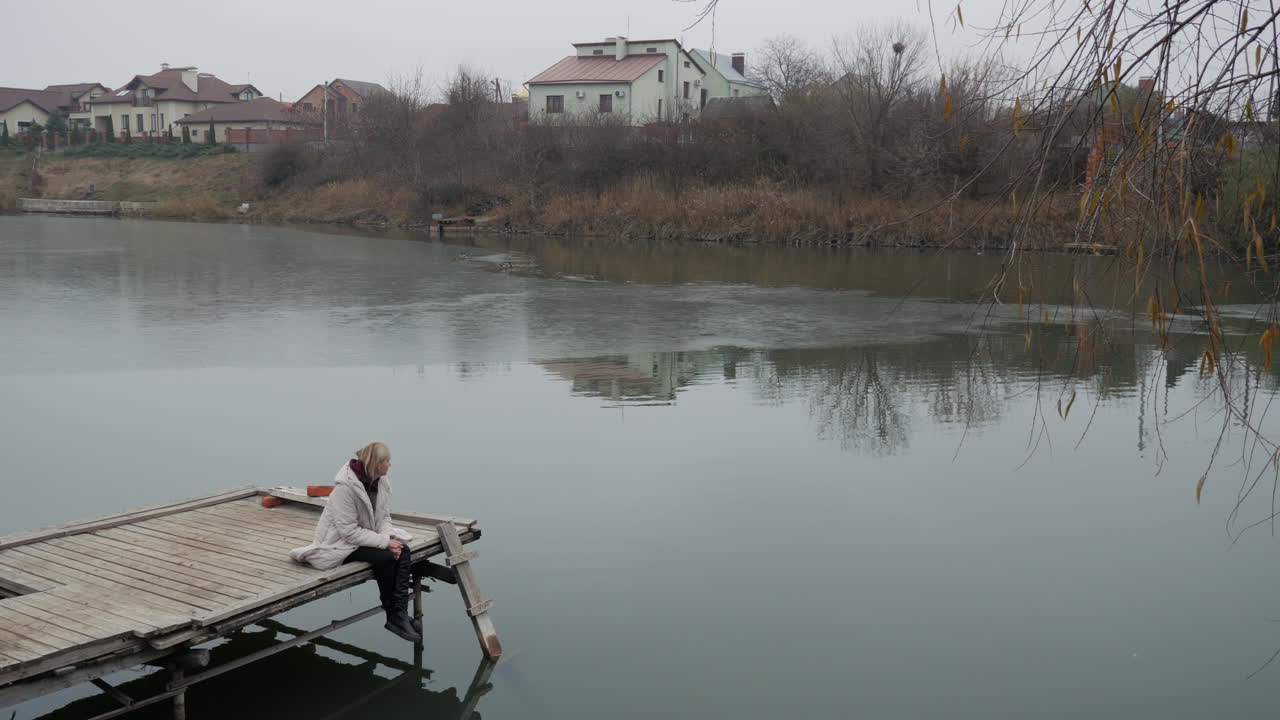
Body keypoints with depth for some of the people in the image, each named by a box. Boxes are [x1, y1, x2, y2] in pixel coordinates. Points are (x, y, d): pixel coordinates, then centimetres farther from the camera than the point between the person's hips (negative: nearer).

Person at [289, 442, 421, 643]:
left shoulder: (381, 482, -3)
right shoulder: (345, 487, -26)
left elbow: (384, 516, 4)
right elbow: (349, 531, -27)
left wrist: (389, 537, -17)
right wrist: (384, 541, -29)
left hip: (366, 536, 7)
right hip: (341, 542, -7)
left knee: (402, 551, -19)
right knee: (385, 557, -27)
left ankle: (400, 613, -18)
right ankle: (393, 616, -8)